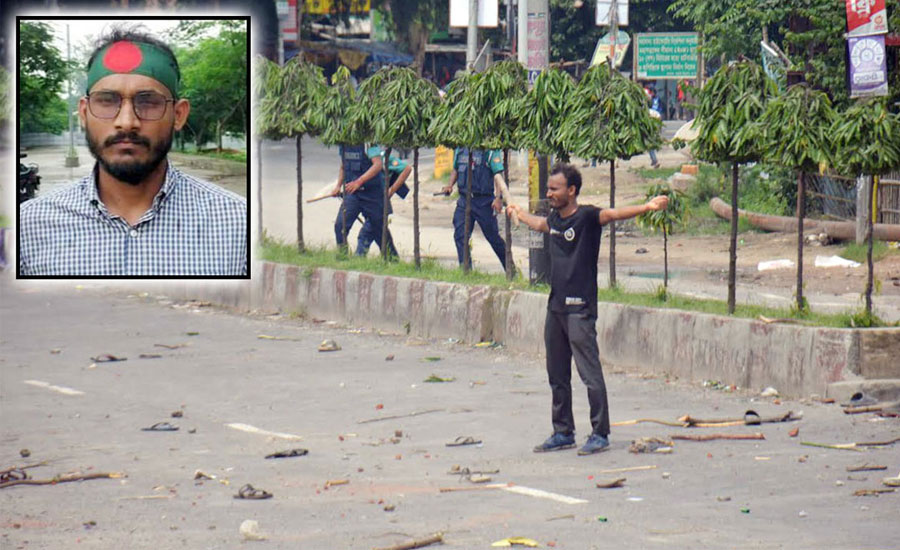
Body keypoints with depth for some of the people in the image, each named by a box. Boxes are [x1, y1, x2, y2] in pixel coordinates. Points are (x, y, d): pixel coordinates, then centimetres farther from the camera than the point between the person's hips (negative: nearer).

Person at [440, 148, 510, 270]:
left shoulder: (490, 151, -9)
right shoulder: (460, 150, 8)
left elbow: (498, 175, -13)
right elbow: (455, 169, 22)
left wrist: (498, 198, -24)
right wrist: (450, 185, 4)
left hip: (484, 202, -5)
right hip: (464, 200, 5)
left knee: (493, 237, 7)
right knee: (460, 235, -6)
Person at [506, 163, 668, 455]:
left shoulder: (587, 216, -10)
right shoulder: (554, 218, 12)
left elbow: (613, 214, -27)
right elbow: (540, 224, 36)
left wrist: (647, 207, -44)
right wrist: (519, 213, 55)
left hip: (580, 308, -8)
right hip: (556, 307, 8)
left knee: (590, 373, -6)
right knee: (557, 375, 13)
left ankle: (600, 434, 0)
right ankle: (563, 433, 23)